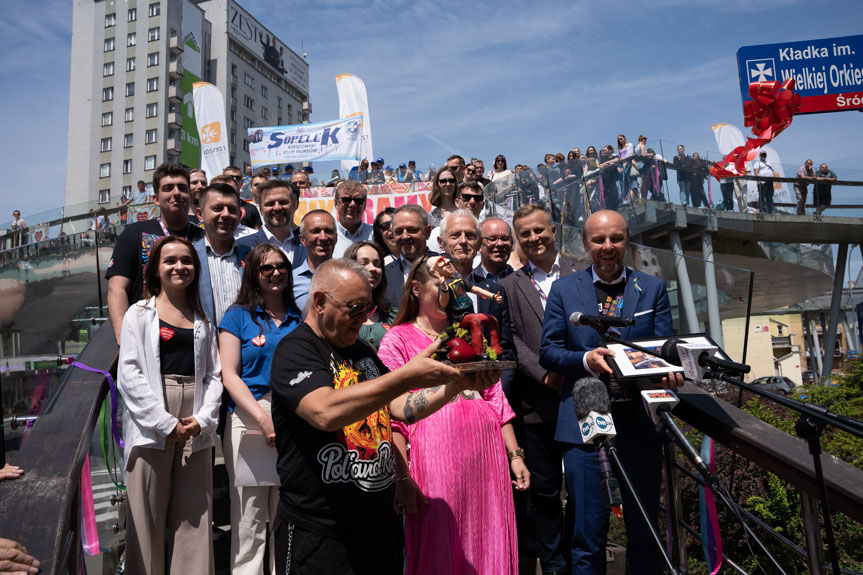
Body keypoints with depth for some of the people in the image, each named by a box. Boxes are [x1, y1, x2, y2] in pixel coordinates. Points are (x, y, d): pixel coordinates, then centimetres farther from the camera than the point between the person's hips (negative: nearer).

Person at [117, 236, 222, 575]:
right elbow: (129, 373, -5)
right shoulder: (139, 314, 4)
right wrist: (166, 423, -12)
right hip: (151, 426, -3)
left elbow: (214, 375, 11)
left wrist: (203, 418, -6)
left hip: (195, 429, 3)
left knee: (194, 514, 6)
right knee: (148, 515, 1)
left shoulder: (204, 319, 15)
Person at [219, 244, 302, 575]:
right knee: (250, 522, 2)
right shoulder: (238, 316, 4)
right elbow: (229, 375, -3)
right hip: (250, 421, -3)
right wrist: (263, 417, -14)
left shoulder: (300, 320, 13)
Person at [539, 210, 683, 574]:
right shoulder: (564, 290, 6)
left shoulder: (653, 289, 10)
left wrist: (669, 370, -17)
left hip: (639, 420, 2)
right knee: (588, 531, 4)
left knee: (645, 528, 12)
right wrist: (586, 359, -17)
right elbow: (547, 352, 2)